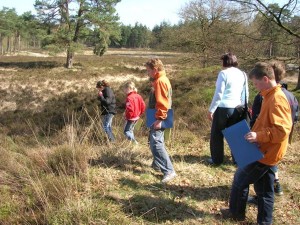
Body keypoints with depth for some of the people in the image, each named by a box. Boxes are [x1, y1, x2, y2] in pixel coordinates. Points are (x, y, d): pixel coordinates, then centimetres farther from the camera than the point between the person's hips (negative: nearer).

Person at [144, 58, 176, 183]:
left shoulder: (160, 81, -17)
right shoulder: (160, 80, 17)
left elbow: (162, 102, -24)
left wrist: (159, 119, -25)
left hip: (159, 118, -11)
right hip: (158, 117, 11)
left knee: (156, 143, -17)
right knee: (154, 140, 24)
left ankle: (169, 171, -20)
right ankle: (157, 163, 41)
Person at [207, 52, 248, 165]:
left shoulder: (224, 73, -10)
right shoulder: (243, 74, 7)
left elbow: (218, 94, -13)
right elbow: (245, 94, 12)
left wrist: (211, 110, -8)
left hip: (223, 108, -5)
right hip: (237, 108, 6)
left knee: (217, 135, 9)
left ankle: (217, 159, 16)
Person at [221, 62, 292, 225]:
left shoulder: (276, 100, -22)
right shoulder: (271, 96, 9)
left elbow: (282, 130, -28)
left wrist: (259, 136, -28)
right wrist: (256, 133, 10)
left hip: (266, 153, -9)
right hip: (266, 152, 9)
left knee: (240, 178, 7)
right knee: (264, 190, 16)